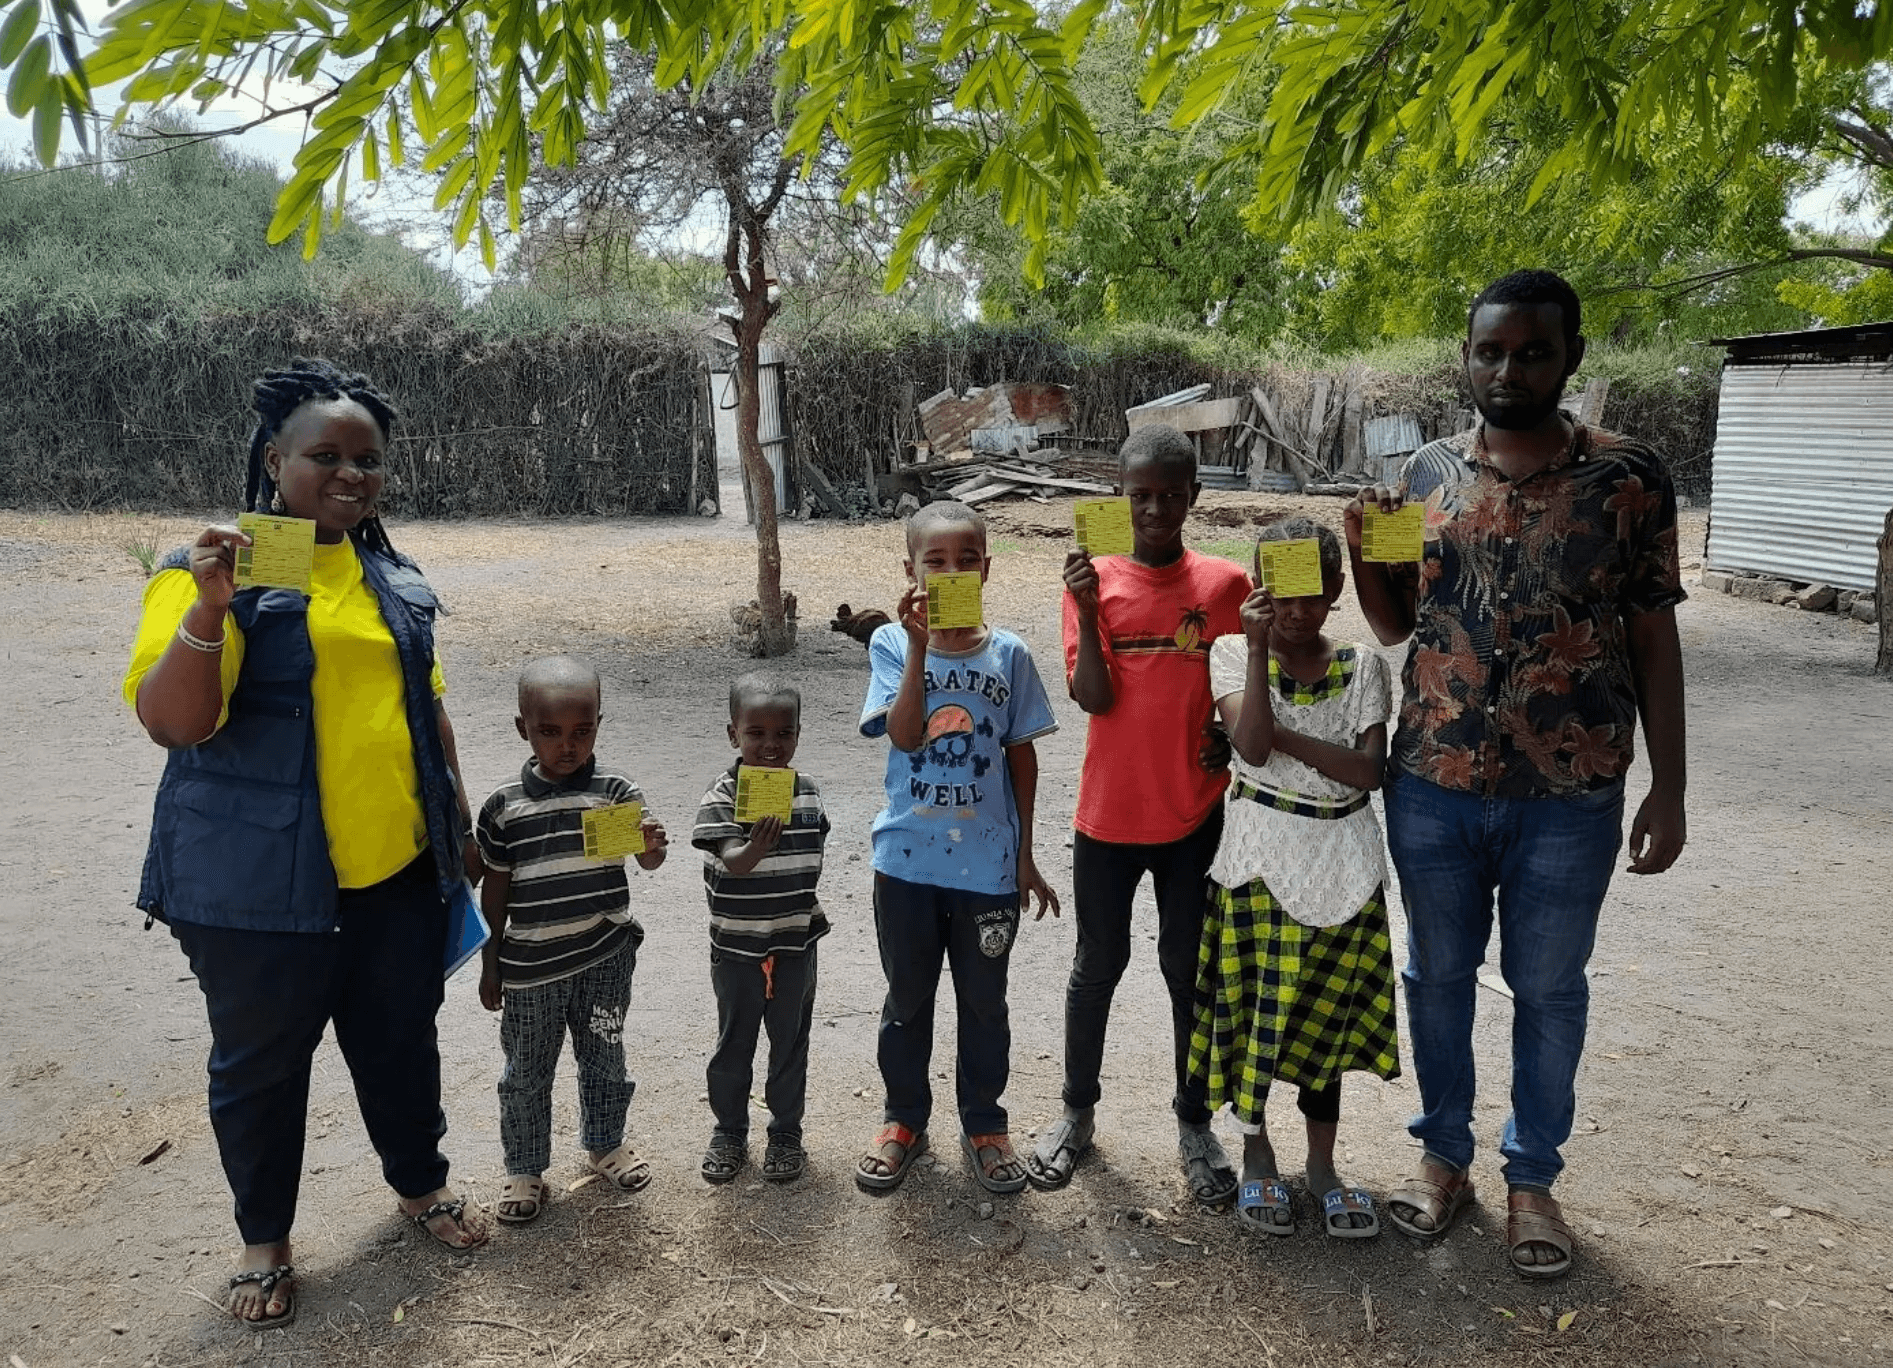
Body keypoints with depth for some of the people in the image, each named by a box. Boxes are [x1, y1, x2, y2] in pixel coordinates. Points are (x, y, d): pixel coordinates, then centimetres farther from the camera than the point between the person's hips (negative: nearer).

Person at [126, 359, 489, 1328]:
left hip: (400, 871, 5)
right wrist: (209, 608, -35)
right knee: (261, 1062, 12)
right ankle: (265, 1239, 33)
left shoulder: (393, 578, 8)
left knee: (401, 1037, 18)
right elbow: (171, 721, -20)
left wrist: (459, 822, 16)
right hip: (260, 882, -4)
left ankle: (419, 1182, 41)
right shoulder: (215, 573, -9)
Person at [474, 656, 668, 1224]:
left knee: (605, 1060, 16)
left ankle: (604, 1145, 39)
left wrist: (652, 846, -43)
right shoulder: (503, 805, -6)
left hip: (605, 958, 0)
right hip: (530, 963, 0)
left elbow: (648, 860, -19)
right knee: (525, 1074, 12)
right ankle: (525, 1169, 30)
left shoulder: (617, 792, -7)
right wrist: (489, 966, 7)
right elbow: (495, 892, 3)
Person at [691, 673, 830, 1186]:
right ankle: (729, 1130, 32)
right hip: (736, 947, -2)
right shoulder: (722, 795, -15)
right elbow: (731, 862, -29)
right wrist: (756, 847, -49)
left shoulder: (807, 790, -3)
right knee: (734, 1042, 13)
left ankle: (786, 1132, 30)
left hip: (796, 945, 3)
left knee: (790, 1042, 13)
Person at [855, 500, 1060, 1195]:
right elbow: (904, 734, -19)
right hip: (908, 858, 0)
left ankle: (984, 1124, 33)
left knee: (984, 1002, 14)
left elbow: (1021, 756, 4)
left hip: (989, 863, 1)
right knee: (907, 998, 16)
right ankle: (904, 1120, 34)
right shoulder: (892, 644, -6)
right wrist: (920, 645, -26)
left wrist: (1025, 856, 6)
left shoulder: (1009, 654, -3)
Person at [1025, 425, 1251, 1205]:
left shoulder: (1225, 583, -2)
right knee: (1098, 967, 13)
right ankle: (1078, 1112, 30)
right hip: (1107, 814, 0)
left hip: (1194, 816, 0)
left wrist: (1226, 750, -10)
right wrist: (1088, 611, -21)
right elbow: (1093, 698, -11)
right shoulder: (1094, 581, -3)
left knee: (1189, 970, 11)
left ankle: (1194, 1124, 26)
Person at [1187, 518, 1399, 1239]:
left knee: (1325, 1015, 11)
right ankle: (1257, 1156, 24)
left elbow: (1368, 770, -10)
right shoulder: (1233, 652, -3)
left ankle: (1322, 1163, 27)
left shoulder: (1362, 667, 2)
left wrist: (1282, 735, -15)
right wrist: (1258, 647, -22)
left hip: (1343, 863, 2)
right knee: (1254, 1009, 4)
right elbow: (1253, 747, -19)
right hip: (1261, 855, -2)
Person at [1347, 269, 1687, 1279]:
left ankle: (1532, 1177, 32)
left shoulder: (1628, 476, -5)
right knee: (1437, 976, 15)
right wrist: (1361, 552, -9)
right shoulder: (1425, 475, 2)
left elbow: (1653, 638, -1)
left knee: (1548, 989, 13)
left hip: (1568, 797, -2)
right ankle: (1442, 1156, 35)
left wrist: (1667, 787, -3)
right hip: (1433, 787, 2)